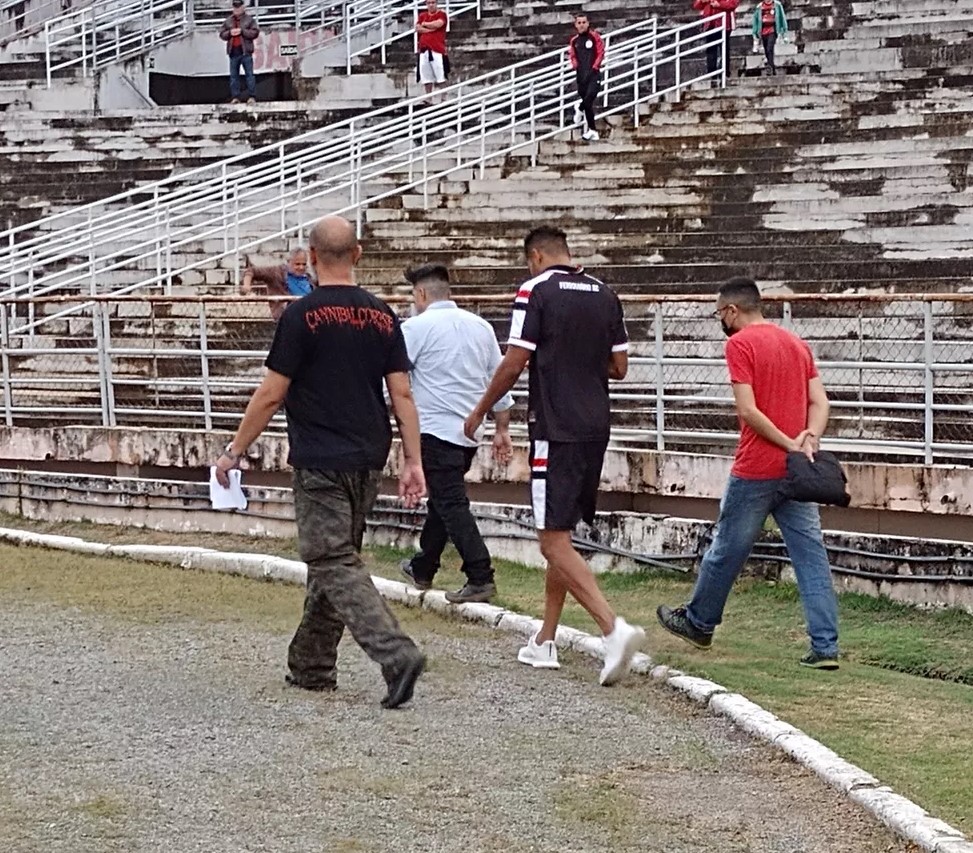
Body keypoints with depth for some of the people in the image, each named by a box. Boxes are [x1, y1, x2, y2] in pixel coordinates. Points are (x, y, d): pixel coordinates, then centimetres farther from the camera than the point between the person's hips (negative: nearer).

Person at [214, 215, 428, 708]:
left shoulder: (302, 316, -11)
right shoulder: (382, 316, 5)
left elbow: (271, 395, -10)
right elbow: (402, 394, 3)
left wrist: (235, 451, 0)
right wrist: (413, 461, 7)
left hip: (320, 463, -6)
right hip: (368, 461, 6)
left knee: (336, 565, -6)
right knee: (334, 558, 17)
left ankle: (395, 653, -22)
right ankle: (311, 666, 24)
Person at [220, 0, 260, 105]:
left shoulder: (249, 19, 4)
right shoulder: (228, 21, 14)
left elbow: (255, 32, -5)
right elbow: (222, 34, 12)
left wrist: (242, 31, -14)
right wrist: (229, 33, -8)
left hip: (245, 51, -4)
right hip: (233, 52, 4)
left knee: (249, 74, -5)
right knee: (233, 75, 3)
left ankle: (252, 96, -5)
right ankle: (235, 97, 6)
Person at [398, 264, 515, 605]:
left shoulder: (417, 327, -8)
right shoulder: (480, 327, 11)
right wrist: (502, 429, 19)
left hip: (436, 430, -7)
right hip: (471, 432, 7)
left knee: (451, 504, -8)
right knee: (441, 500, 20)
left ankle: (480, 578, -17)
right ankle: (422, 569, 33)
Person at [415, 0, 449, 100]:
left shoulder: (441, 15, 4)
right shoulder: (422, 16, 18)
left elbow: (438, 24, -15)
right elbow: (417, 28, 4)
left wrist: (425, 24, 0)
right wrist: (430, 29, -7)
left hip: (437, 49, -5)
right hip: (424, 49, 5)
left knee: (440, 76, -10)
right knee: (426, 76, 4)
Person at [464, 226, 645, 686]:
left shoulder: (535, 291, -8)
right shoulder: (604, 294, 10)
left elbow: (514, 364, -10)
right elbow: (619, 367, 13)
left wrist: (480, 411, 3)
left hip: (556, 430, -7)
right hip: (596, 427, 7)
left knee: (555, 541, -8)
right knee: (560, 535, 17)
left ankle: (614, 627, -24)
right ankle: (545, 642, 22)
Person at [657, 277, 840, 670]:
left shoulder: (740, 344, -8)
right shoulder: (797, 344, 13)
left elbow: (747, 409, -17)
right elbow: (819, 401, 6)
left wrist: (788, 444, -12)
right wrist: (808, 438, -9)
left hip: (755, 471, -5)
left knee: (726, 549, 12)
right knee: (811, 556, 1)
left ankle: (699, 622, 29)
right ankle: (825, 646, -5)